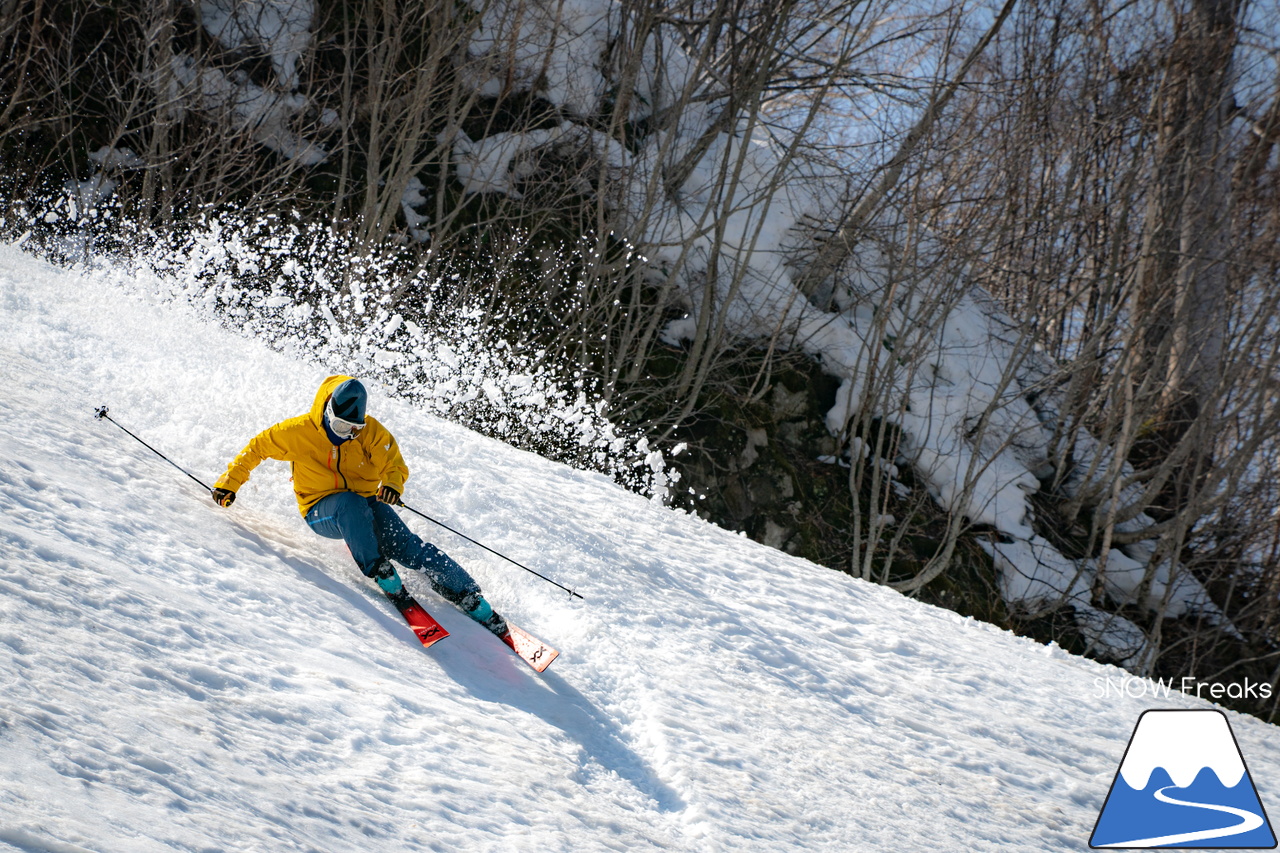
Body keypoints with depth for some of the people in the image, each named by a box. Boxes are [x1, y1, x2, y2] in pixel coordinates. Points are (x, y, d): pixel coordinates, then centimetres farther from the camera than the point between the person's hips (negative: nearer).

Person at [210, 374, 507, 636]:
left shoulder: (372, 433, -7)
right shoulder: (299, 432, -11)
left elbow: (394, 464, 1)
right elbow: (258, 447, 2)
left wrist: (392, 484, -23)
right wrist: (229, 482, 3)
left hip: (365, 503, 2)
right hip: (321, 511, -1)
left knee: (408, 546, -22)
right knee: (351, 503, -39)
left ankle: (476, 605, -21)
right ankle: (382, 577, -35)